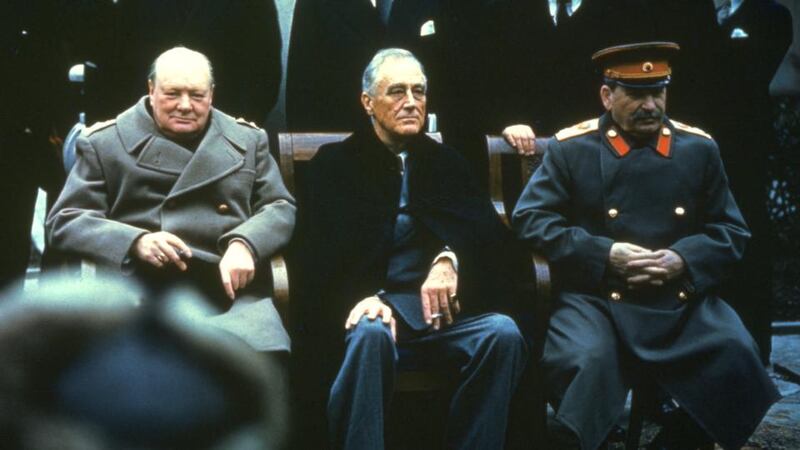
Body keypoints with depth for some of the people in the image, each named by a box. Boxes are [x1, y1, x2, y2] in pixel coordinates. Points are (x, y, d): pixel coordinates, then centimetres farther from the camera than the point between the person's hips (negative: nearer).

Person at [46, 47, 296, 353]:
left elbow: (280, 207, 16)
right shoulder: (105, 143, 13)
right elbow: (64, 221, 7)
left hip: (231, 288, 2)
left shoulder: (247, 140, 21)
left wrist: (244, 243, -7)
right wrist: (135, 241, -11)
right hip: (140, 290, -2)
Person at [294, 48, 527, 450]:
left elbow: (488, 231, 5)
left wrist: (450, 259, -19)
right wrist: (363, 296, -22)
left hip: (442, 307, 3)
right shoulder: (335, 163, 12)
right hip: (372, 307, -3)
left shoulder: (446, 162, 20)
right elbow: (321, 252, -1)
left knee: (503, 333, -27)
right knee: (370, 333, -37)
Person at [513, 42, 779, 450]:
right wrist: (604, 254, -12)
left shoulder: (698, 148, 11)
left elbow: (732, 231, 13)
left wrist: (683, 261, -9)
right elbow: (529, 218, -1)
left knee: (736, 354, -24)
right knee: (583, 359, -34)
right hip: (597, 298, -3)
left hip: (682, 298, 3)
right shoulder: (570, 148, 4)